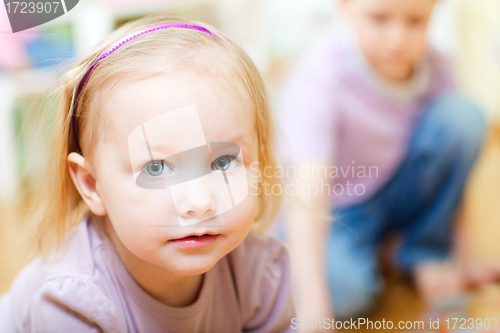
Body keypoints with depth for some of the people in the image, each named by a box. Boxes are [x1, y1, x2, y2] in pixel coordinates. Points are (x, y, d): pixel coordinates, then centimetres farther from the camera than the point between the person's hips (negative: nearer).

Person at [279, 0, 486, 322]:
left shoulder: (430, 63, -12)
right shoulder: (319, 80, -30)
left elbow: (456, 161, -2)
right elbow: (309, 194, -38)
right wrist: (313, 308, -46)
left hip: (401, 194, 6)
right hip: (341, 210, -5)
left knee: (464, 115, -18)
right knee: (345, 290, -34)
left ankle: (425, 251, -1)